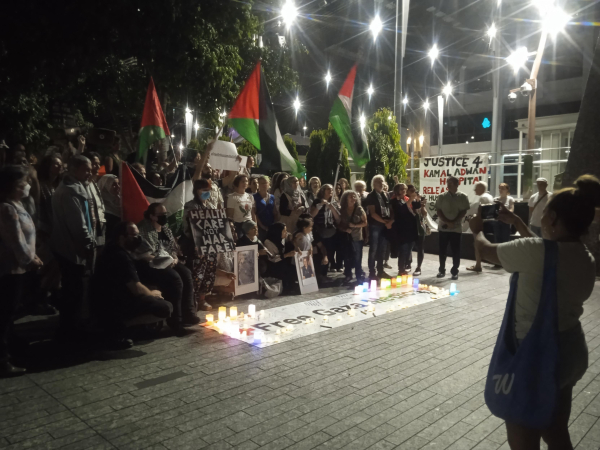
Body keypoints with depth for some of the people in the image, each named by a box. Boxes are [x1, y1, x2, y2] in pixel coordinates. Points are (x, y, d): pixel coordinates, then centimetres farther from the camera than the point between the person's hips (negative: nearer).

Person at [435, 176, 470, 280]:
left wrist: (454, 222, -13)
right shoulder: (441, 196, 2)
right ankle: (442, 270, 18)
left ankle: (455, 271, 11)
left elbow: (464, 211, -2)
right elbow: (438, 211, -1)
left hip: (457, 228, -1)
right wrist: (447, 222, -13)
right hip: (443, 227, 1)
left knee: (456, 251, 1)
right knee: (442, 250, 7)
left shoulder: (463, 197, 0)